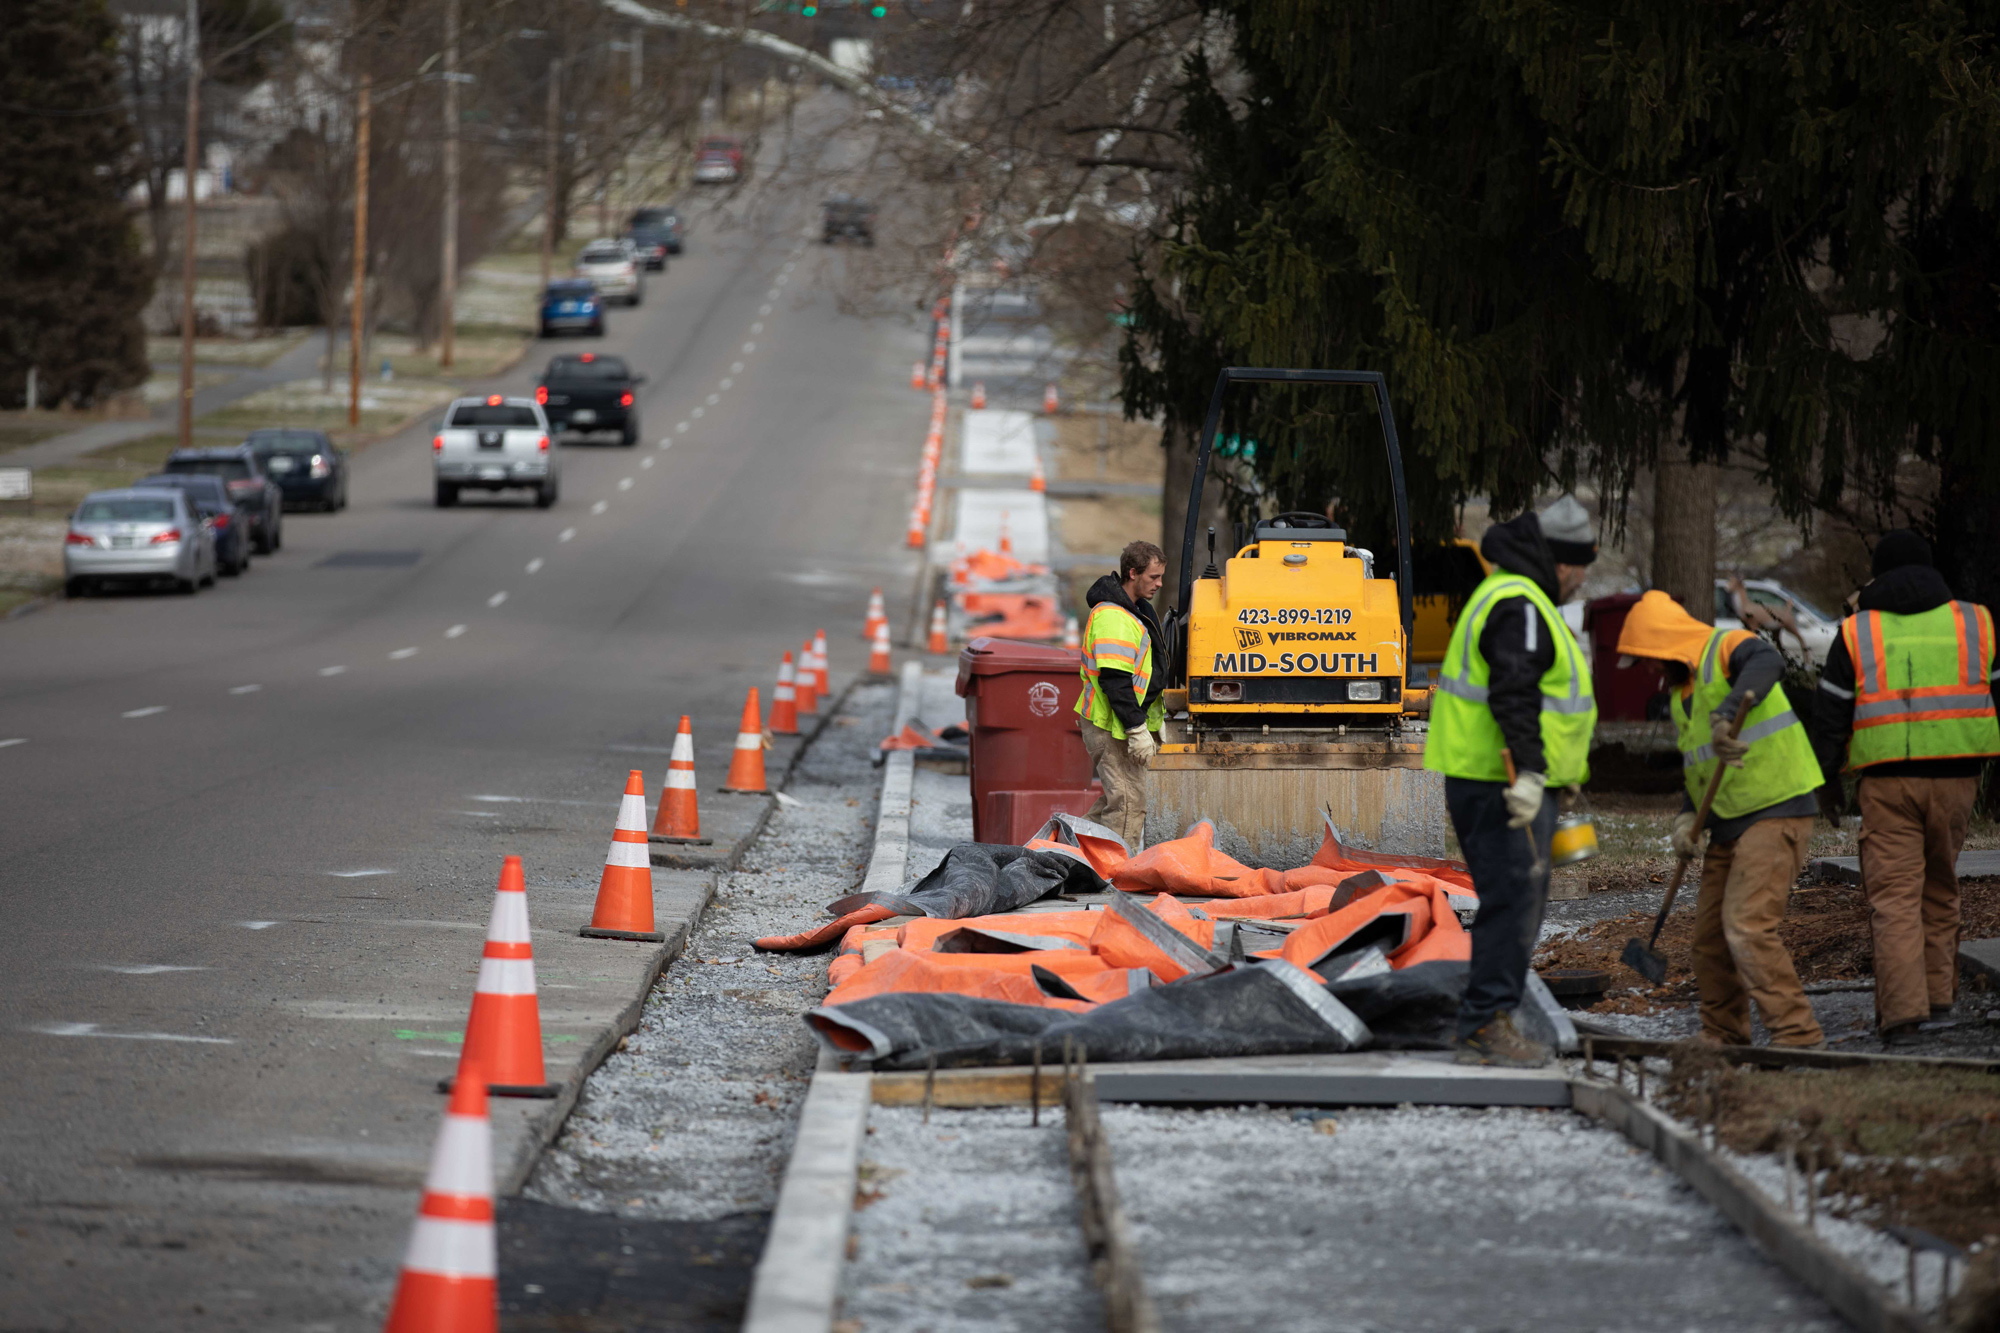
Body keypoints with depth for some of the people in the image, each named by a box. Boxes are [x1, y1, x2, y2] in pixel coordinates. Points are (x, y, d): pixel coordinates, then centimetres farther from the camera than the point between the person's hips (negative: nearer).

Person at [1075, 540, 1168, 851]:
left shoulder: (1136, 610, 17)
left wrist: (1155, 718, 26)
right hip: (1114, 727, -11)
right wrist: (1137, 729, -24)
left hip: (1126, 723, 11)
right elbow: (1114, 680, -24)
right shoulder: (1112, 616, -18)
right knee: (1129, 804, -9)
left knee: (1118, 798, 17)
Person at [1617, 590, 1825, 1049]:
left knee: (1747, 928, -19)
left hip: (1775, 812, -10)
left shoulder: (1728, 650, -10)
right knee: (1710, 933, 13)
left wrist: (1726, 712, -50)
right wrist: (1686, 817, 4)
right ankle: (1722, 1037, 26)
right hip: (1729, 824, 10)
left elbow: (1767, 662, -35)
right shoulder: (1680, 692, 19)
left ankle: (1797, 1036, -18)